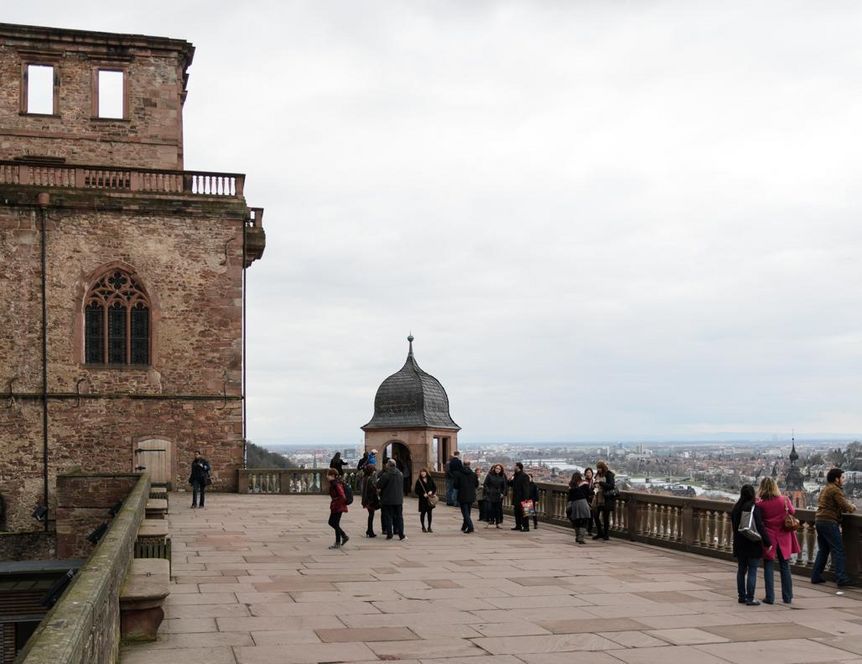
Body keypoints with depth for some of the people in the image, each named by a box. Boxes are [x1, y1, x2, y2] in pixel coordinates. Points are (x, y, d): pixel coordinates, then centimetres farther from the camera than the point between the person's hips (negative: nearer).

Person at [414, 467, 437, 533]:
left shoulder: (430, 479, 4)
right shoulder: (419, 481, -4)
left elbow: (435, 487, 9)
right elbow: (416, 491, -4)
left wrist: (431, 492, -10)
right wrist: (423, 494, -15)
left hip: (430, 499, 2)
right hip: (422, 500, -2)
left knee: (429, 513, 4)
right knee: (423, 513, 2)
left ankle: (429, 527, 13)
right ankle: (423, 527, 14)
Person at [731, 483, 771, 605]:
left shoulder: (736, 508, 7)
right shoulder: (755, 508, -15)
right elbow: (760, 527, -17)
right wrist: (767, 542, -13)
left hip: (739, 545, 7)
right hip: (753, 545, -7)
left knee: (741, 570, 15)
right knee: (752, 572, -2)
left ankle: (741, 596, 20)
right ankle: (750, 598, -2)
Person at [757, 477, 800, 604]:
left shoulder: (760, 504, -14)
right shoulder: (784, 500, -8)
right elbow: (792, 511, 12)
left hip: (768, 538, -2)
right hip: (784, 539, 2)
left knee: (769, 568, 6)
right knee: (785, 567, 13)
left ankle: (770, 597, 4)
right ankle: (787, 597, 18)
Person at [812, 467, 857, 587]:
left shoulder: (825, 489, 20)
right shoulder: (835, 490, -10)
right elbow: (844, 506, -15)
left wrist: (848, 505, 12)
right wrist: (852, 507, 6)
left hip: (819, 521, 9)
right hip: (829, 522, -9)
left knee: (823, 550, 14)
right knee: (838, 550, -5)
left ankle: (816, 576, 13)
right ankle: (841, 578, -7)